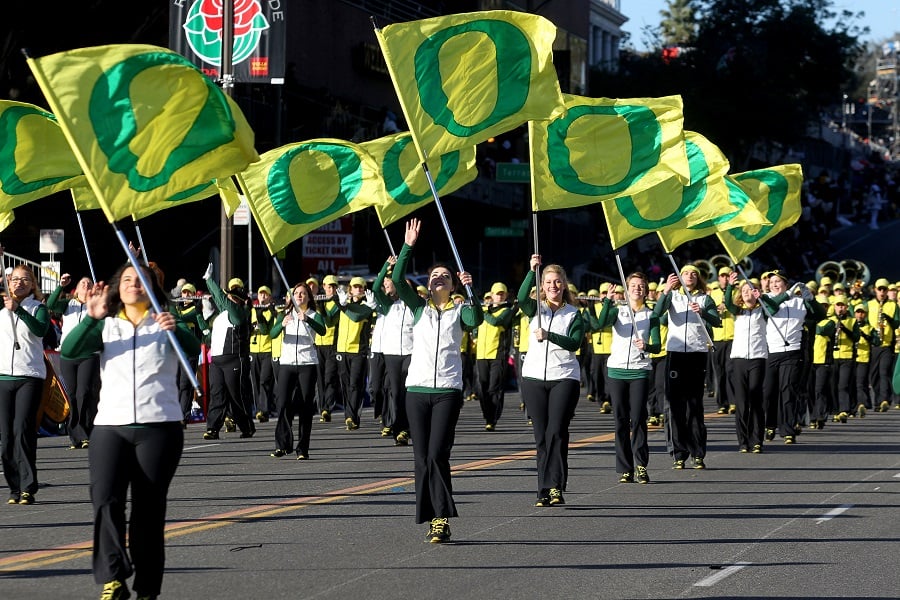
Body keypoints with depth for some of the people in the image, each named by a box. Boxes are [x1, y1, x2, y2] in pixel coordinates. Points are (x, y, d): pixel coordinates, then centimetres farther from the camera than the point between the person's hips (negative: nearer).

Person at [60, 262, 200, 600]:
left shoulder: (167, 325, 9)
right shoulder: (105, 327, 12)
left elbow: (193, 350, -11)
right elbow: (69, 351, -4)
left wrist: (176, 330, -33)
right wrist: (91, 318, -20)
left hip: (159, 427, -1)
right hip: (110, 425, 1)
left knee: (149, 509, -1)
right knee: (105, 499, -19)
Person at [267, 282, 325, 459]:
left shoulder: (314, 316, 6)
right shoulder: (286, 314, 11)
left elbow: (322, 331, -15)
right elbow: (272, 334, -3)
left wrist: (307, 319, -32)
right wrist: (282, 324, -23)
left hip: (307, 364, -1)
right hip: (287, 363, 1)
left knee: (305, 407, -2)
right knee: (282, 403, -10)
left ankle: (303, 449, 0)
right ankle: (282, 444, -5)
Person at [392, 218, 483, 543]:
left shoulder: (459, 310, 8)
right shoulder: (419, 306, 13)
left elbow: (476, 319, -14)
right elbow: (398, 280, 0)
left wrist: (471, 290, -26)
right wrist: (408, 246, -7)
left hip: (448, 391, -3)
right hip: (417, 388, 3)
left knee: (437, 454, -13)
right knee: (422, 457, 0)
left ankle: (441, 519, -13)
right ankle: (434, 519, 5)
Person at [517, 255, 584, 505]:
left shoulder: (573, 314, 7)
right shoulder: (536, 309, 10)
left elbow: (575, 343, -7)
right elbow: (522, 298, -13)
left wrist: (548, 335, -19)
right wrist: (533, 271, -21)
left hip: (564, 378, -2)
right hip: (534, 377, 2)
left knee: (556, 432, -12)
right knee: (541, 434, 2)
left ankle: (555, 487, -12)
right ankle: (545, 491, 4)